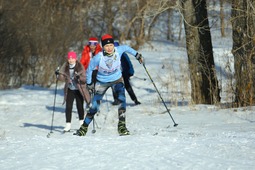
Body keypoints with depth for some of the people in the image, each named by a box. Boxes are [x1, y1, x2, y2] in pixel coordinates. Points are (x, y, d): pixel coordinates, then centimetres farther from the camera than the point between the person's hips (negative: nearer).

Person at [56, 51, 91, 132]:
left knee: (79, 106, 2)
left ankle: (82, 123, 23)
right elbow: (63, 78, -2)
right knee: (68, 107, -4)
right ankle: (68, 125, -1)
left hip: (79, 90, -3)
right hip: (70, 90, 3)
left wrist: (79, 77, -35)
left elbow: (85, 78, -16)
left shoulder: (80, 67, -12)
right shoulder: (65, 67, -1)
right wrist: (58, 75, -22)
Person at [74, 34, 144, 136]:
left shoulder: (118, 51, -21)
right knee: (95, 106, 0)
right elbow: (90, 69, -9)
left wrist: (137, 55, 12)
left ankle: (122, 127, -25)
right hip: (102, 82, -1)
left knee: (122, 99, -25)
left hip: (117, 80, 1)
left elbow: (126, 48, 4)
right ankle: (84, 128, 20)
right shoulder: (98, 57, -26)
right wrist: (89, 83, -1)